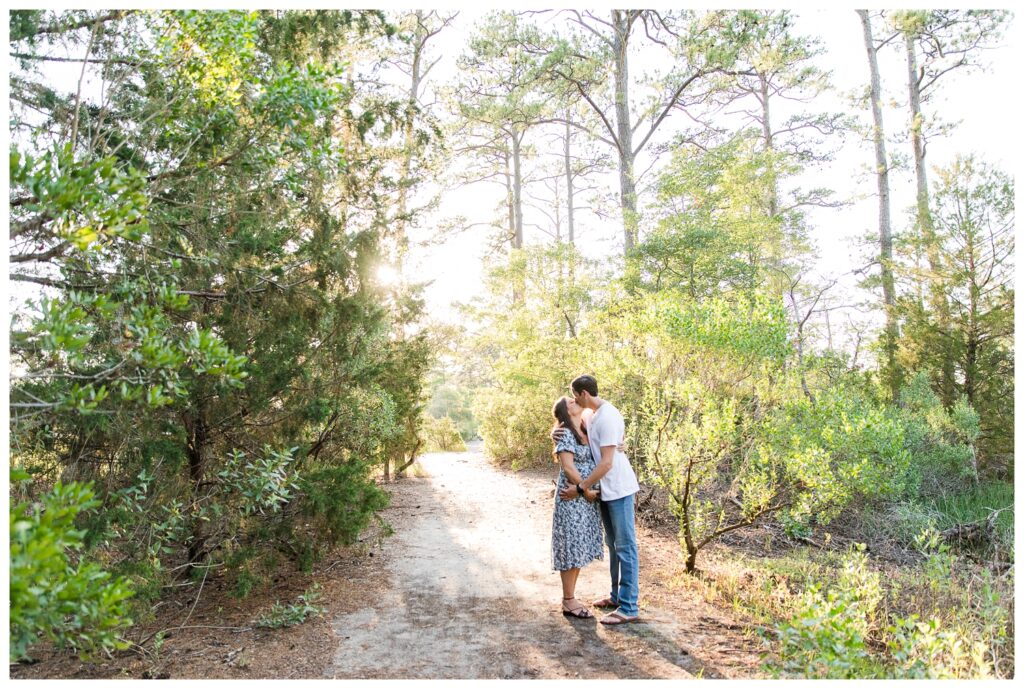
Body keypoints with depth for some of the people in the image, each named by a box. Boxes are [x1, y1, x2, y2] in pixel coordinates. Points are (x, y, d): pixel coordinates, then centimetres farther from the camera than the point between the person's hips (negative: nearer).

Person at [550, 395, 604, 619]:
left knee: (581, 548, 13)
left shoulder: (586, 432, 13)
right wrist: (585, 490, -14)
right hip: (572, 499, -8)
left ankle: (569, 598, 24)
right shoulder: (565, 434, -12)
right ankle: (569, 602, 10)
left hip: (586, 499, 8)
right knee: (572, 549, -1)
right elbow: (568, 468, -17)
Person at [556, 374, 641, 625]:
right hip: (606, 490, 10)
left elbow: (606, 463, -25)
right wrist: (558, 432, -7)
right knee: (613, 544, 17)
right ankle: (617, 596, 29)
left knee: (625, 547, -3)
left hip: (618, 489, -10)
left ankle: (629, 608, 2)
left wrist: (579, 489, -21)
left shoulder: (608, 417, -22)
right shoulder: (594, 415, 8)